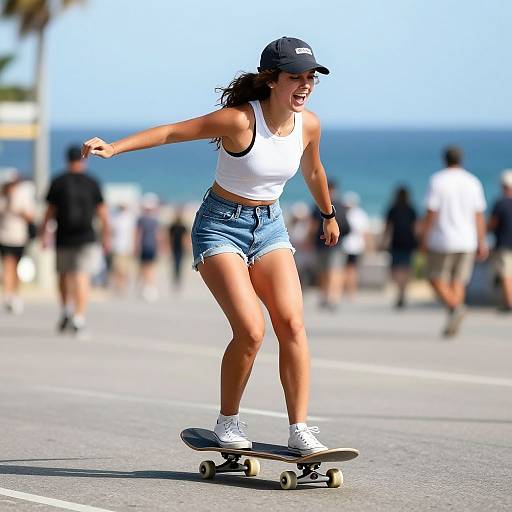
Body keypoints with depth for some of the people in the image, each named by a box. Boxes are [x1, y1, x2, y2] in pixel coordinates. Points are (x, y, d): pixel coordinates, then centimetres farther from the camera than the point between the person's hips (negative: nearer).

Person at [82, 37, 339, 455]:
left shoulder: (309, 125, -3)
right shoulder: (240, 120, -21)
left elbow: (313, 171, 19)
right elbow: (172, 132, -16)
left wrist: (329, 215, 34)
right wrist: (115, 148, -25)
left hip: (269, 225, 5)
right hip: (221, 226, -5)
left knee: (292, 323, -13)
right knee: (251, 330, -18)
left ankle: (299, 430, -9)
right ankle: (228, 422, 3)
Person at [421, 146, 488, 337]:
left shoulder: (437, 180, -6)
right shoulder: (473, 182, 4)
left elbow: (431, 213, -10)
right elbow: (479, 215, 2)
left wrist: (424, 238, -2)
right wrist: (482, 243, 6)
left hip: (442, 241, -4)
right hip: (466, 242, 4)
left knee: (436, 278, 7)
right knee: (458, 282, 10)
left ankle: (454, 307, -19)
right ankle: (453, 325, 2)